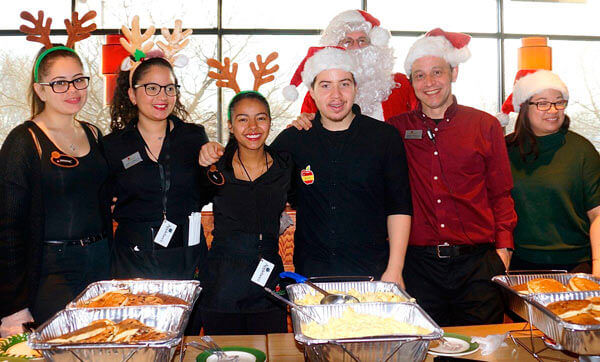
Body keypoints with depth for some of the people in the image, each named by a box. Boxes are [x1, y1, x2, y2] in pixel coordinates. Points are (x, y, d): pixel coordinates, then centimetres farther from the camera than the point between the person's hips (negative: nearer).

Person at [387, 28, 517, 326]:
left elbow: (501, 194, 10)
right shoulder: (396, 129, 5)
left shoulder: (486, 126, 6)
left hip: (477, 263, 1)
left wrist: (503, 247, 1)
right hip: (419, 265, 0)